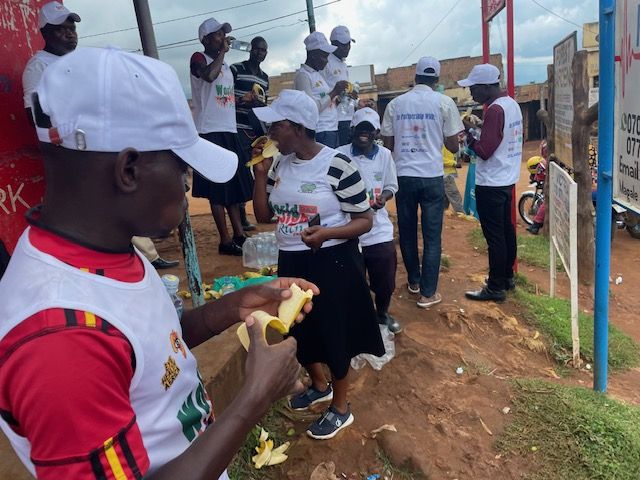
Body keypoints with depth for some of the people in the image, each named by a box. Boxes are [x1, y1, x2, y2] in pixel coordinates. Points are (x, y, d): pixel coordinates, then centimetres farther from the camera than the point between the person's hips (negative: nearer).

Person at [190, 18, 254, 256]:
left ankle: (239, 234, 17)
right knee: (217, 189, -6)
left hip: (230, 131, 9)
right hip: (210, 132, -8)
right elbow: (209, 75, -28)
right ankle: (225, 240, -2)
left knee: (235, 185, 10)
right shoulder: (199, 58, -4)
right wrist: (223, 51, -15)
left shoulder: (226, 66, 20)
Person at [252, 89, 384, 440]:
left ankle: (340, 408, 32)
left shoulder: (337, 165, -17)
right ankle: (319, 386, 48)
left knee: (334, 332, 8)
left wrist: (326, 233, -29)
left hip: (332, 262, -6)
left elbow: (365, 220, -13)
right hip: (291, 262, 7)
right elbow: (263, 215, 6)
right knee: (299, 329, 20)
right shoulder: (279, 164, 2)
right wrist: (261, 174, -6)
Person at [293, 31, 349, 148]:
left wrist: (338, 94, 6)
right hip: (321, 133, -9)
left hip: (332, 129, 9)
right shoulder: (302, 75, -9)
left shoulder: (319, 73, 18)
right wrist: (334, 93, -14)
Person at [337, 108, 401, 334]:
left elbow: (391, 186, 8)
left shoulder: (385, 154, -1)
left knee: (385, 279, 12)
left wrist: (383, 197, -13)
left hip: (379, 230, 2)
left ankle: (382, 313, 40)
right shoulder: (340, 154, -9)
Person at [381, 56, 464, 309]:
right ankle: (428, 293, 8)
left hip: (403, 176, 2)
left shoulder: (395, 104, 5)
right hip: (432, 177, -2)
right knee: (432, 236, 5)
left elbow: (388, 144, 6)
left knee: (407, 232, 16)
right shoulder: (444, 103, -1)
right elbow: (453, 146, 0)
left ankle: (414, 281, 30)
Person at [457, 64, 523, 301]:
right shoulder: (511, 103, 10)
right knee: (506, 230, 17)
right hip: (507, 179, 10)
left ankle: (495, 287, 6)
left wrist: (468, 133, -9)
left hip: (491, 184, -10)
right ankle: (507, 277, 30)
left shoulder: (494, 110, -19)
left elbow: (484, 151, -21)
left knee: (494, 236, -2)